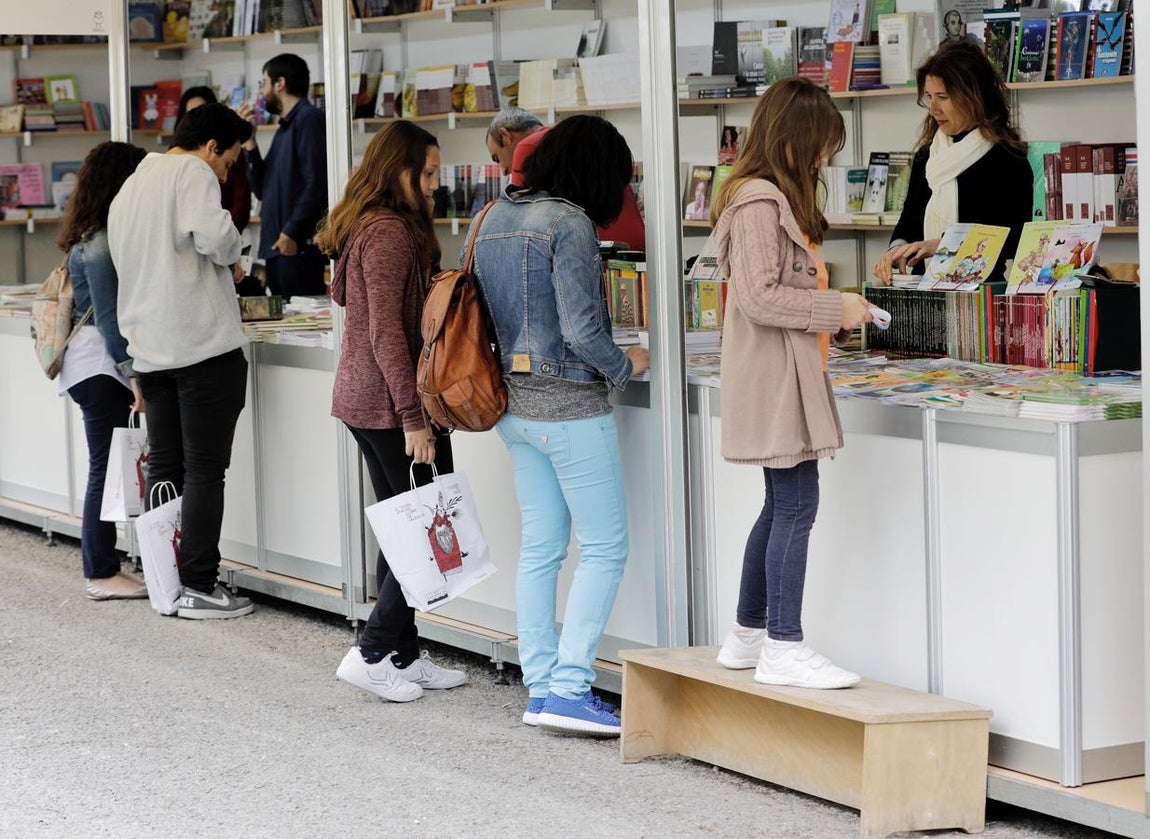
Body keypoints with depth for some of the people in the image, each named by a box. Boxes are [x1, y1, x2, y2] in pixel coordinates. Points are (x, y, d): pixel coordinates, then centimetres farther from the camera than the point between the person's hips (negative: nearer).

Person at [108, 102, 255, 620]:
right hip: (204, 344, -8)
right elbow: (214, 235, -25)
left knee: (164, 467, 12)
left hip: (149, 347, 8)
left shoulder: (129, 188, 18)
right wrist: (232, 256, -4)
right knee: (205, 471, -3)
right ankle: (198, 587, -1)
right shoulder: (193, 173, -8)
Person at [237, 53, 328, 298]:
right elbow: (262, 190, 19)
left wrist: (291, 232, -20)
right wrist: (248, 139, 12)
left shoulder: (309, 119, -6)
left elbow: (315, 183, -17)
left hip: (298, 246, -9)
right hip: (276, 247, 9)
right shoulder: (285, 127, 22)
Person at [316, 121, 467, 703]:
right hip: (390, 402, -10)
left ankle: (404, 656, 19)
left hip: (362, 398, 11)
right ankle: (373, 654, -3)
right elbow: (386, 330, -21)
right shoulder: (391, 232, -16)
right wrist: (414, 416, -22)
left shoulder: (364, 225, 15)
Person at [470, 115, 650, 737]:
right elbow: (581, 330, -20)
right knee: (604, 549, 0)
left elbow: (488, 308, 15)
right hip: (569, 405, -8)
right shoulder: (570, 224, -16)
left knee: (540, 547, 13)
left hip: (513, 401, 8)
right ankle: (569, 689, -4)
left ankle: (540, 687, 15)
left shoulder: (495, 217, 9)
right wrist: (626, 366, -3)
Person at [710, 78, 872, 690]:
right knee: (796, 506, -9)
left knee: (782, 507, 15)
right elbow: (760, 296, -22)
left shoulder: (775, 198, 17)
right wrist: (835, 309, -16)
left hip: (785, 375, 11)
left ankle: (748, 637, 22)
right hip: (774, 375, -11)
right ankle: (783, 649, -6)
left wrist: (835, 308, 14)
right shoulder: (759, 202, -16)